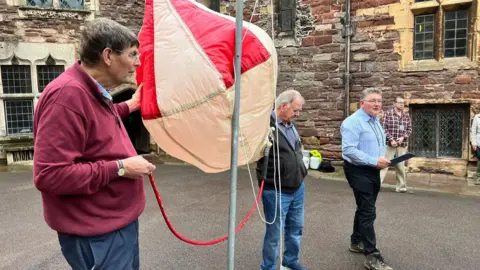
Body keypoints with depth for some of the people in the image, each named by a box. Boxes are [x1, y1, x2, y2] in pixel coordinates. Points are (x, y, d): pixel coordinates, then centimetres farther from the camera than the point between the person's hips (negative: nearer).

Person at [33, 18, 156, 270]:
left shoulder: (93, 91, 7)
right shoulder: (68, 94, -27)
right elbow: (50, 174, -30)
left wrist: (127, 107, 20)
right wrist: (120, 168, -25)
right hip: (97, 234, -10)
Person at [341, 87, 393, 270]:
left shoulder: (376, 121, 12)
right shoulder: (353, 122, -18)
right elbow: (349, 150, -26)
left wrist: (382, 158, -1)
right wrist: (375, 161, -25)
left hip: (373, 170, 9)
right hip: (359, 171, -9)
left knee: (365, 209, 19)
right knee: (368, 212, -7)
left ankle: (356, 242, 36)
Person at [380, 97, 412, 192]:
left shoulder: (406, 115, 9)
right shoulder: (388, 113, -3)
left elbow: (409, 129, 9)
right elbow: (384, 128, -9)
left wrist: (403, 137, -9)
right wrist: (391, 139, -15)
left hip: (402, 144, 4)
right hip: (389, 144, -3)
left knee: (401, 165, 9)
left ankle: (401, 186, 18)